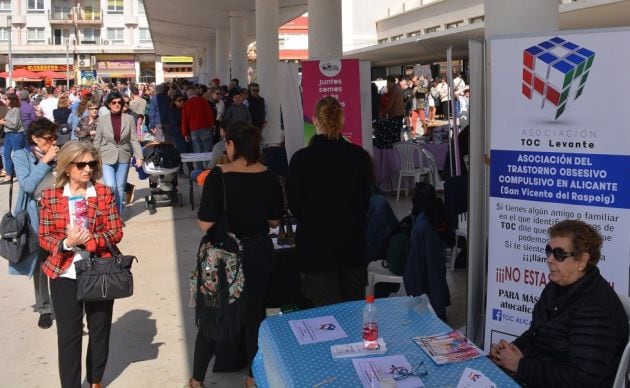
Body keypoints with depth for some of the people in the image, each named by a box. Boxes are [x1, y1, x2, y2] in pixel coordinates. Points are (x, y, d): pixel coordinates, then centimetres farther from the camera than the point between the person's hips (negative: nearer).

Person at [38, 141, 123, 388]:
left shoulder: (105, 193, -3)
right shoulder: (50, 196, -4)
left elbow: (116, 232, -5)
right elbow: (44, 238, -2)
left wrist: (89, 240, -22)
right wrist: (67, 243, -22)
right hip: (65, 275, -1)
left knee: (100, 329, 14)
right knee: (68, 333, 3)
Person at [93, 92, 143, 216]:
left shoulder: (129, 119, -2)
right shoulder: (102, 120, -2)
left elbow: (134, 140, -1)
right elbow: (97, 141, 3)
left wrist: (139, 156, -8)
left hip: (123, 158, 1)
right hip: (107, 158, -1)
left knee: (120, 188, 9)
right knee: (111, 186, -12)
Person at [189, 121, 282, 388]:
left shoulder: (218, 177, -18)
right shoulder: (270, 178, -8)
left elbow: (205, 224, -18)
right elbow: (274, 221, 1)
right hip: (259, 252, 3)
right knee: (255, 313, 18)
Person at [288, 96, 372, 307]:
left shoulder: (301, 159, -12)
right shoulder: (358, 155, -6)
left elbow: (294, 205, -2)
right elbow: (366, 199, 3)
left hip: (315, 243, -2)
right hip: (352, 242, 2)